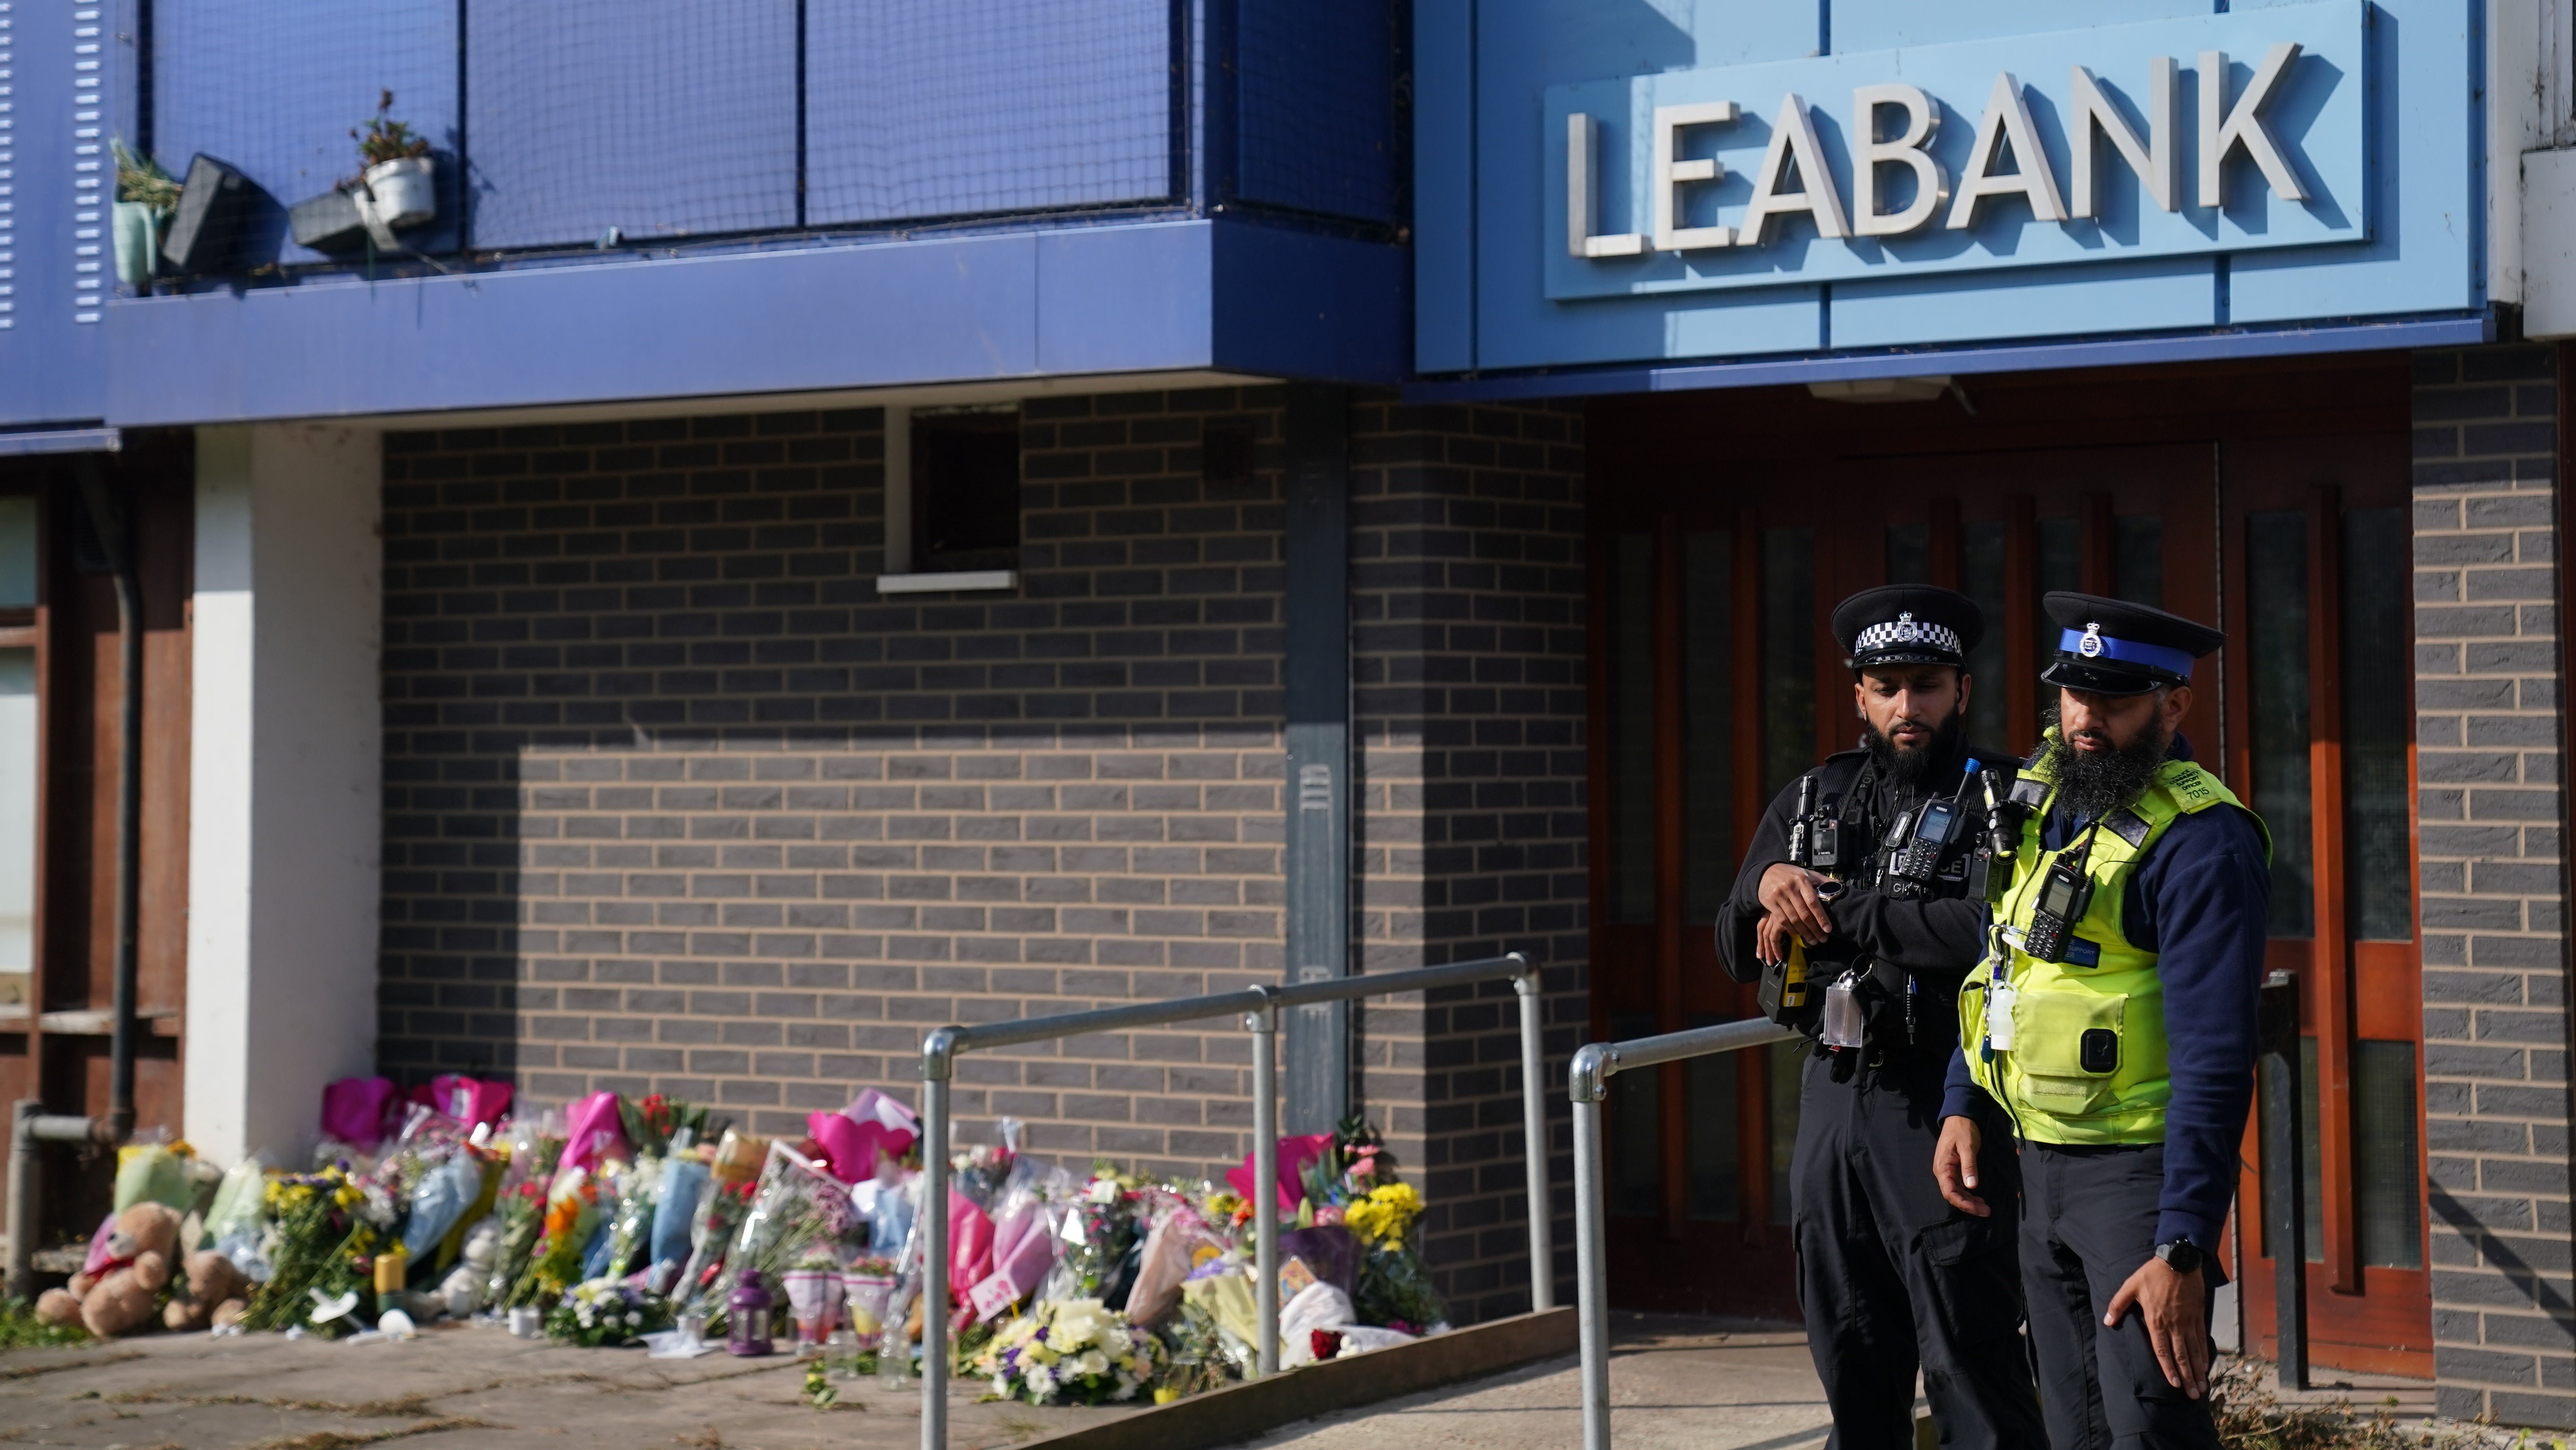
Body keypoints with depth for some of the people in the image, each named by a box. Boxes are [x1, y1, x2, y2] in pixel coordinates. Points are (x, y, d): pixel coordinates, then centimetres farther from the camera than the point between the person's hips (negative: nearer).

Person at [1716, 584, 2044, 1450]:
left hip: (1942, 1108, -6)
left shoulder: (2005, 797, -5)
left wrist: (1834, 911, -14)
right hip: (1834, 1096, 6)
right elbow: (1739, 954, 14)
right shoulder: (1814, 800, 13)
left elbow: (1991, 927, -23)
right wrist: (1767, 886, -9)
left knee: (1972, 1376, -6)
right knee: (1853, 1374, 13)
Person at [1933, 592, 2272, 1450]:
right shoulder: (2042, 794, 8)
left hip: (2139, 1169, -8)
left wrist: (2184, 1250, -27)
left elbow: (2214, 1063, -23)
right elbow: (1999, 967, 21)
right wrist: (1963, 1106, 10)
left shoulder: (2200, 843, -18)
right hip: (2040, 1163, 8)